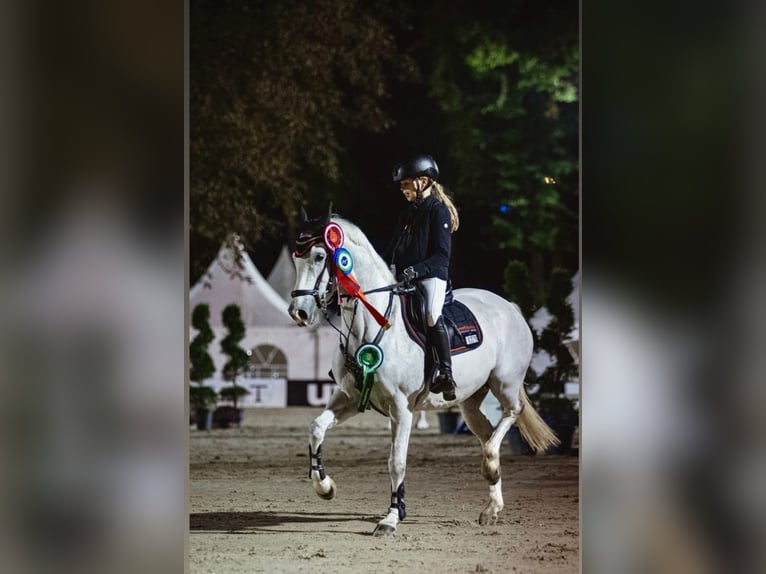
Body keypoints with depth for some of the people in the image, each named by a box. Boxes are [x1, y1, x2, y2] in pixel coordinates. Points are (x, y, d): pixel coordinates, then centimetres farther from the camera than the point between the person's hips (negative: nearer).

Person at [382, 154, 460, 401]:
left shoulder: (438, 210, -5)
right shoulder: (408, 213, 19)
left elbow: (442, 255, -13)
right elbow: (393, 248, 24)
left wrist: (415, 270, -24)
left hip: (432, 276, -9)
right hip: (403, 277, 9)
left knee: (431, 313, -31)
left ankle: (446, 373, -32)